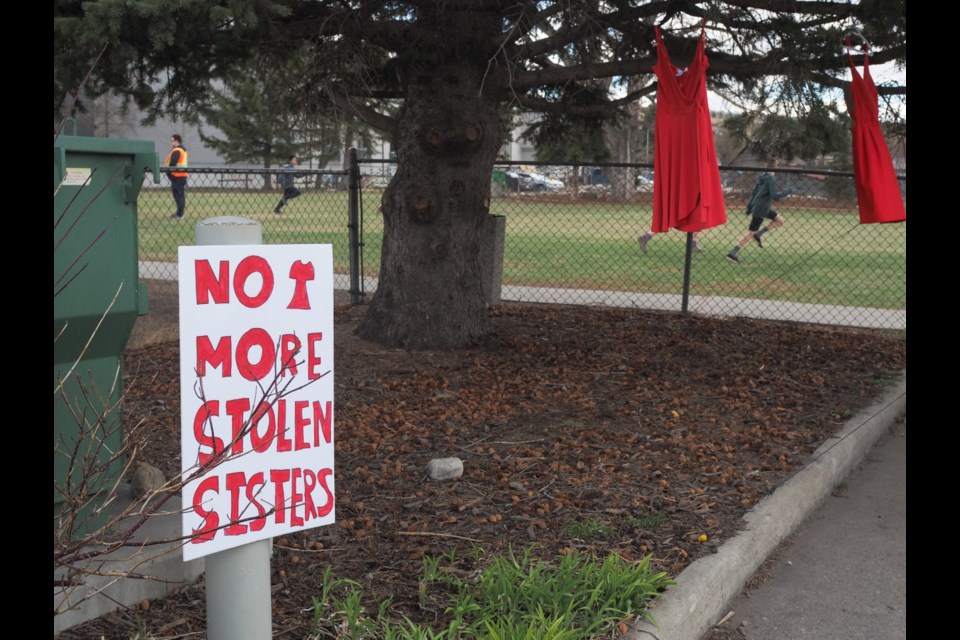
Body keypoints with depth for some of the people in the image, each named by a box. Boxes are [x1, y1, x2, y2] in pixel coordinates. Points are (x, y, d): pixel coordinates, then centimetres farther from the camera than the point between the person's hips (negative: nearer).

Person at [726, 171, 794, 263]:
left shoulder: (762, 178, 9)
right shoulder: (771, 179, -17)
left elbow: (754, 192, 14)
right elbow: (775, 196, -24)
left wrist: (749, 207, 18)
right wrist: (788, 191, -12)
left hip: (763, 208, 9)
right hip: (760, 209, -9)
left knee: (780, 220, 15)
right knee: (751, 233, -4)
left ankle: (758, 234, 10)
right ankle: (732, 254, -2)